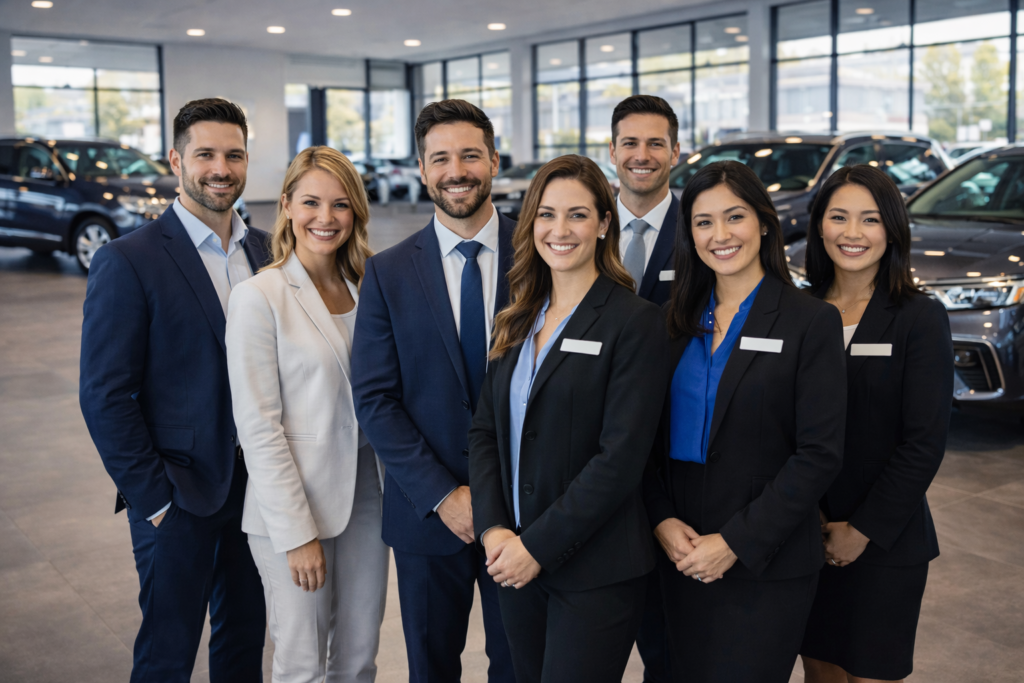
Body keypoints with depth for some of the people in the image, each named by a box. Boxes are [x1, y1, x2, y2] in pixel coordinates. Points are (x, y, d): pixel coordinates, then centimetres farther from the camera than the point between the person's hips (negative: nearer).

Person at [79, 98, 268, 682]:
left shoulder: (264, 249, 6)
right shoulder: (129, 261, -12)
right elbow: (105, 396, -12)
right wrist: (154, 497, -12)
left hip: (257, 483, 5)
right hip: (180, 493, -5)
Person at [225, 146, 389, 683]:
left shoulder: (364, 288, 7)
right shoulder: (259, 297, -11)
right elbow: (257, 426, -13)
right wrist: (298, 534, -15)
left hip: (366, 498, 5)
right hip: (293, 505, -5)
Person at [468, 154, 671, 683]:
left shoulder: (635, 322, -10)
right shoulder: (518, 321, 9)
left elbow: (621, 456, -15)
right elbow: (485, 429, 7)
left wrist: (539, 545, -15)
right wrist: (493, 529, -6)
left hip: (596, 573, -5)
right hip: (515, 562, 6)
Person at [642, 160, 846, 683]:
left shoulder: (812, 321, -7)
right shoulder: (679, 320, 7)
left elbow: (820, 454, -12)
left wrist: (737, 542, -15)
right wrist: (662, 520, -8)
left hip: (767, 565, -4)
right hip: (680, 554, 4)